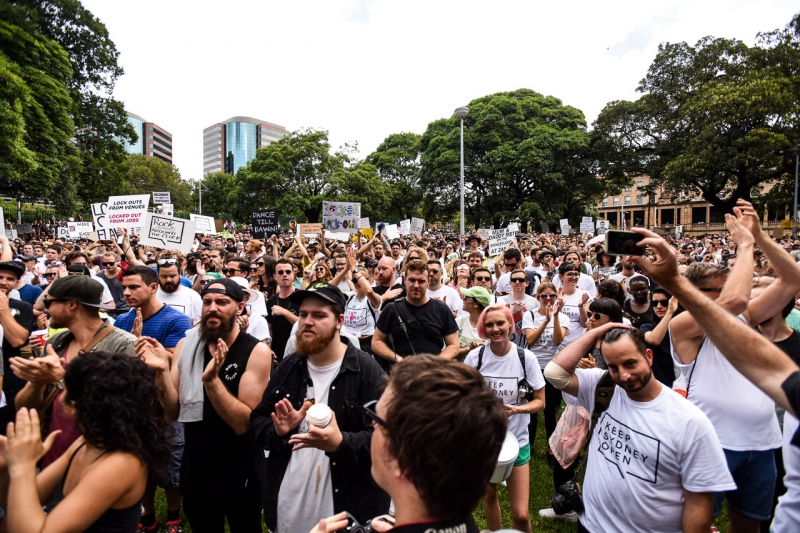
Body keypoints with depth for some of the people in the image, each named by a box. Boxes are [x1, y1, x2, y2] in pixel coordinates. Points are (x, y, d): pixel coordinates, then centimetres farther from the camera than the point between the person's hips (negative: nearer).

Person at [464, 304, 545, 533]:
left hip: (516, 440, -1)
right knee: (489, 495, 20)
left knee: (521, 514, -3)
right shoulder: (475, 357, -10)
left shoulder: (526, 358, -11)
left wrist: (516, 409, -23)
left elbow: (540, 401, -5)